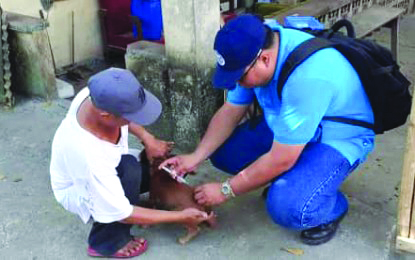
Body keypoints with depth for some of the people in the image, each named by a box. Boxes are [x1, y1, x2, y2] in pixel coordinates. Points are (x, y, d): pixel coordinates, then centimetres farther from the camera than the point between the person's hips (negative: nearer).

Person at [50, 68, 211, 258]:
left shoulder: (101, 96, -29)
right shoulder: (89, 156, -44)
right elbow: (121, 213, -34)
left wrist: (147, 139, -10)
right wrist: (180, 217, -29)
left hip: (108, 170, 7)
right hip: (77, 190, -6)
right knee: (129, 168, -37)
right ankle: (107, 242, -14)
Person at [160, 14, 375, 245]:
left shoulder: (306, 78, -38)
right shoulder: (256, 49, -14)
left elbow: (281, 160, -31)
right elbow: (230, 112, -1)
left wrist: (226, 191, -19)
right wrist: (196, 157, -11)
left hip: (339, 138, -7)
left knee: (287, 207, -31)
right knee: (222, 151, -4)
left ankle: (332, 207, 3)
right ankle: (288, 180, 14)